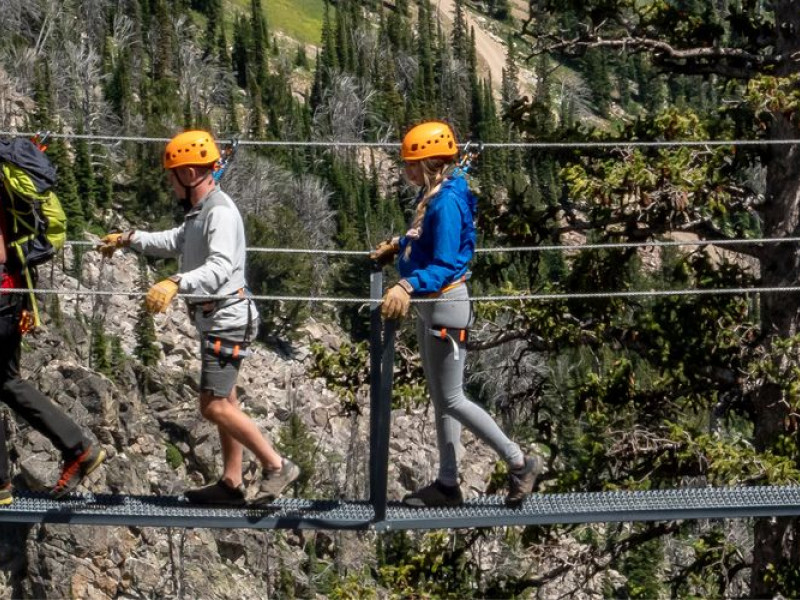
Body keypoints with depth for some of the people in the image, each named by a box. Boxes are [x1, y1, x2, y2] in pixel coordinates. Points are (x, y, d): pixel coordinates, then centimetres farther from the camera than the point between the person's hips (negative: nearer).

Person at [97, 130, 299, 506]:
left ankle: (276, 466, -5)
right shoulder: (200, 210, 13)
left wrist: (175, 284, -49)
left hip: (226, 317, -11)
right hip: (214, 319, 11)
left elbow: (219, 268, -36)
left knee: (214, 406, -12)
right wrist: (129, 240, 37)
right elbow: (176, 241, 34)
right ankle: (231, 484, 21)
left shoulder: (221, 213, -20)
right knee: (223, 401, 14)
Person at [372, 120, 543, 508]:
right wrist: (398, 247, 22)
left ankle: (519, 464, 7)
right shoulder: (430, 196, 5)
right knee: (440, 399, 14)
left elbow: (445, 265, -30)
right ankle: (447, 484, 21)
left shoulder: (447, 202, -23)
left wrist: (408, 287, -42)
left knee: (451, 400, -3)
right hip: (428, 307, 10)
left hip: (446, 305, -10)